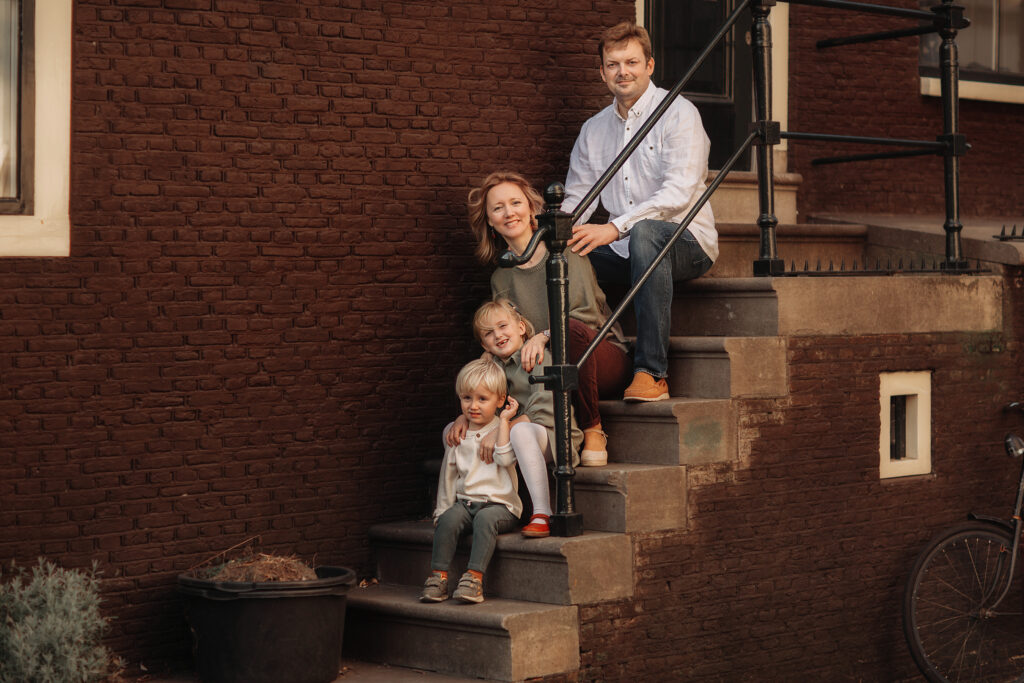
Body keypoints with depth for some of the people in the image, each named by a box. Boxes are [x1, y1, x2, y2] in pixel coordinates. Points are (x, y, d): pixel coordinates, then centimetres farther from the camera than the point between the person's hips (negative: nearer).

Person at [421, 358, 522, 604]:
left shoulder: (503, 429, 2)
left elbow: (505, 458, -18)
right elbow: (449, 473, 20)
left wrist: (504, 420, -14)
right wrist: (443, 508, 14)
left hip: (500, 503, -4)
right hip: (464, 502, 4)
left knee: (485, 518, -34)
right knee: (449, 519, -27)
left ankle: (474, 577, -40)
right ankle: (439, 575, -28)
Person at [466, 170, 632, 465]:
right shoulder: (501, 279, 13)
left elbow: (587, 311, -11)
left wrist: (544, 335, -30)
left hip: (608, 358, -2)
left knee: (571, 329, -38)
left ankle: (593, 431, -21)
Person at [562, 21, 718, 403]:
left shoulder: (678, 114, -6)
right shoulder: (593, 129, 15)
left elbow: (679, 193, -19)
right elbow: (576, 199, 13)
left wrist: (615, 228, -31)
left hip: (687, 243, -6)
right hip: (624, 251, 6)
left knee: (645, 232, -40)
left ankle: (651, 372, -41)